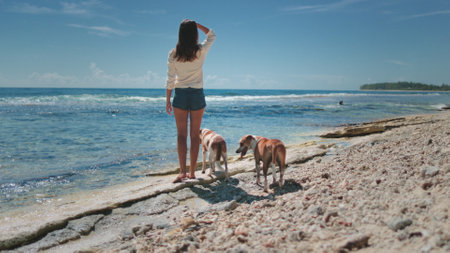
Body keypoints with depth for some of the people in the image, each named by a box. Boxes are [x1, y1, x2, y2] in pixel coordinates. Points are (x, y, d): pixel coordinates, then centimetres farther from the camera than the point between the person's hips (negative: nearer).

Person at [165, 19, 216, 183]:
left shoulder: (173, 54, -4)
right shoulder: (201, 51, -6)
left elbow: (170, 80, -2)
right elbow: (212, 35, 15)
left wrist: (168, 100, 6)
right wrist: (196, 24, 9)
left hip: (180, 95, 0)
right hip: (197, 94, 0)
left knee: (181, 134, 3)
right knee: (195, 134, 7)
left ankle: (182, 171, -7)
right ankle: (192, 172, 13)